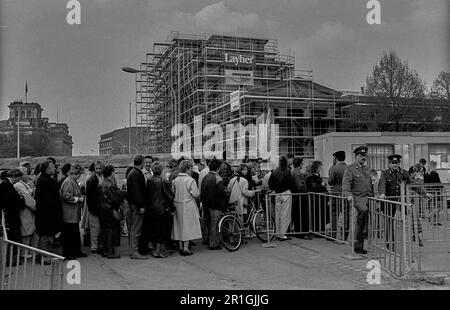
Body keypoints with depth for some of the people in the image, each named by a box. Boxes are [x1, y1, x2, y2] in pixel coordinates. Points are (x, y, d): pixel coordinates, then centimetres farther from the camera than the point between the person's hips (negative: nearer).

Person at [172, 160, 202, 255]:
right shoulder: (190, 180, -15)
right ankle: (186, 248, 3)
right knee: (187, 226, 2)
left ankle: (181, 247, 20)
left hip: (177, 205, 6)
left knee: (179, 226, 14)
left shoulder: (175, 180, 1)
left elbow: (172, 192, 4)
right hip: (188, 205, -6)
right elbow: (196, 194, -14)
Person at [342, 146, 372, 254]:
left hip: (368, 197, 6)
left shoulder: (366, 169, 22)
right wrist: (348, 195, -26)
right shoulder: (349, 169, 1)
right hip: (358, 197, -6)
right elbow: (346, 183, -10)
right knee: (364, 209, -36)